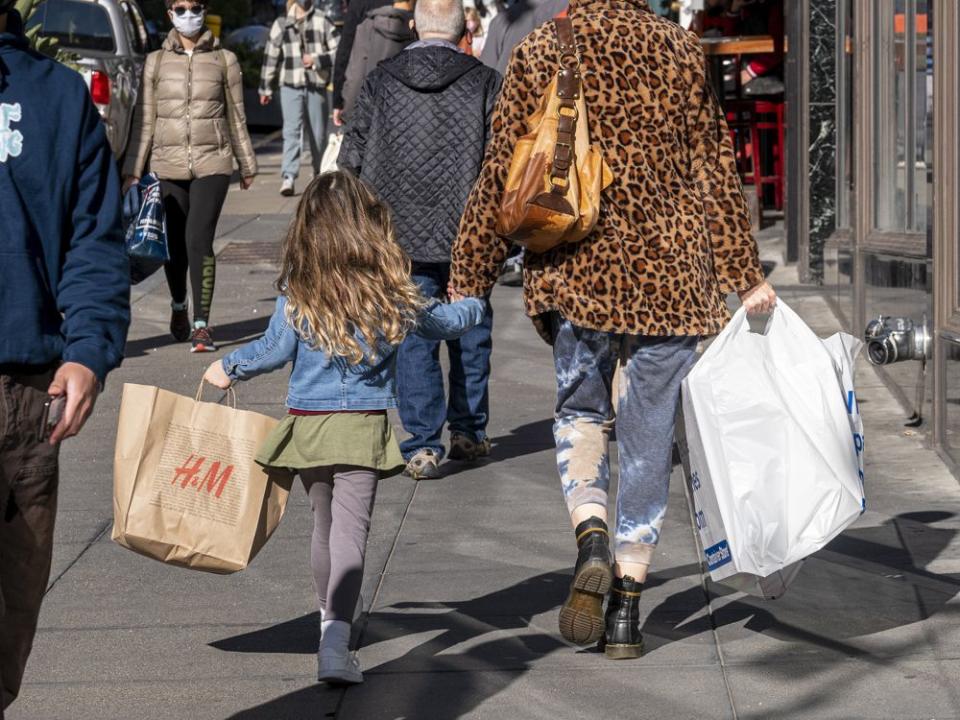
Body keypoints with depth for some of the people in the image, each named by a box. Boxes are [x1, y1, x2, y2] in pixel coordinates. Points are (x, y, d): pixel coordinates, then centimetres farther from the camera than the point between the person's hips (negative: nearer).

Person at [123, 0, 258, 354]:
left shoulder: (224, 60, 5)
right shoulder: (156, 62, 7)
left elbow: (236, 116, 11)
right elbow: (144, 119, 8)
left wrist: (247, 165, 14)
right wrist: (133, 170, 4)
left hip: (212, 164, -2)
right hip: (168, 165, 2)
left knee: (199, 241, -14)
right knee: (174, 244, 7)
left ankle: (201, 325, -8)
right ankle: (179, 306, 36)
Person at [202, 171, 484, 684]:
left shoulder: (296, 290, -4)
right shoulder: (389, 286, -2)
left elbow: (276, 349, 1)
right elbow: (439, 322, 14)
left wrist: (228, 368, 20)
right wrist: (474, 306, 36)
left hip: (307, 424, 2)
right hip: (364, 426, -2)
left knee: (324, 525, 20)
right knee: (350, 528, -8)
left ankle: (329, 621, 37)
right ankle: (335, 642, -22)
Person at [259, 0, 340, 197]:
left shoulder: (323, 22, 3)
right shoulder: (282, 24, 9)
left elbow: (338, 51, 0)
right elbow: (271, 55, 13)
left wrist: (317, 60, -14)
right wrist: (266, 88, 13)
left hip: (317, 85, 0)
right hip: (290, 85, 0)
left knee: (318, 133, 8)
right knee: (292, 129, -14)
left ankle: (320, 174, 25)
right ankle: (288, 177, -21)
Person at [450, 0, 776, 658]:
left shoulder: (539, 54, -2)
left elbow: (502, 176, 0)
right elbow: (715, 169, 2)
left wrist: (470, 277, 7)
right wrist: (744, 275, 7)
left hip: (574, 270, 0)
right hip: (669, 272, 0)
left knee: (580, 411, 20)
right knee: (649, 435, 9)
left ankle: (591, 538, -8)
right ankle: (627, 608, 10)